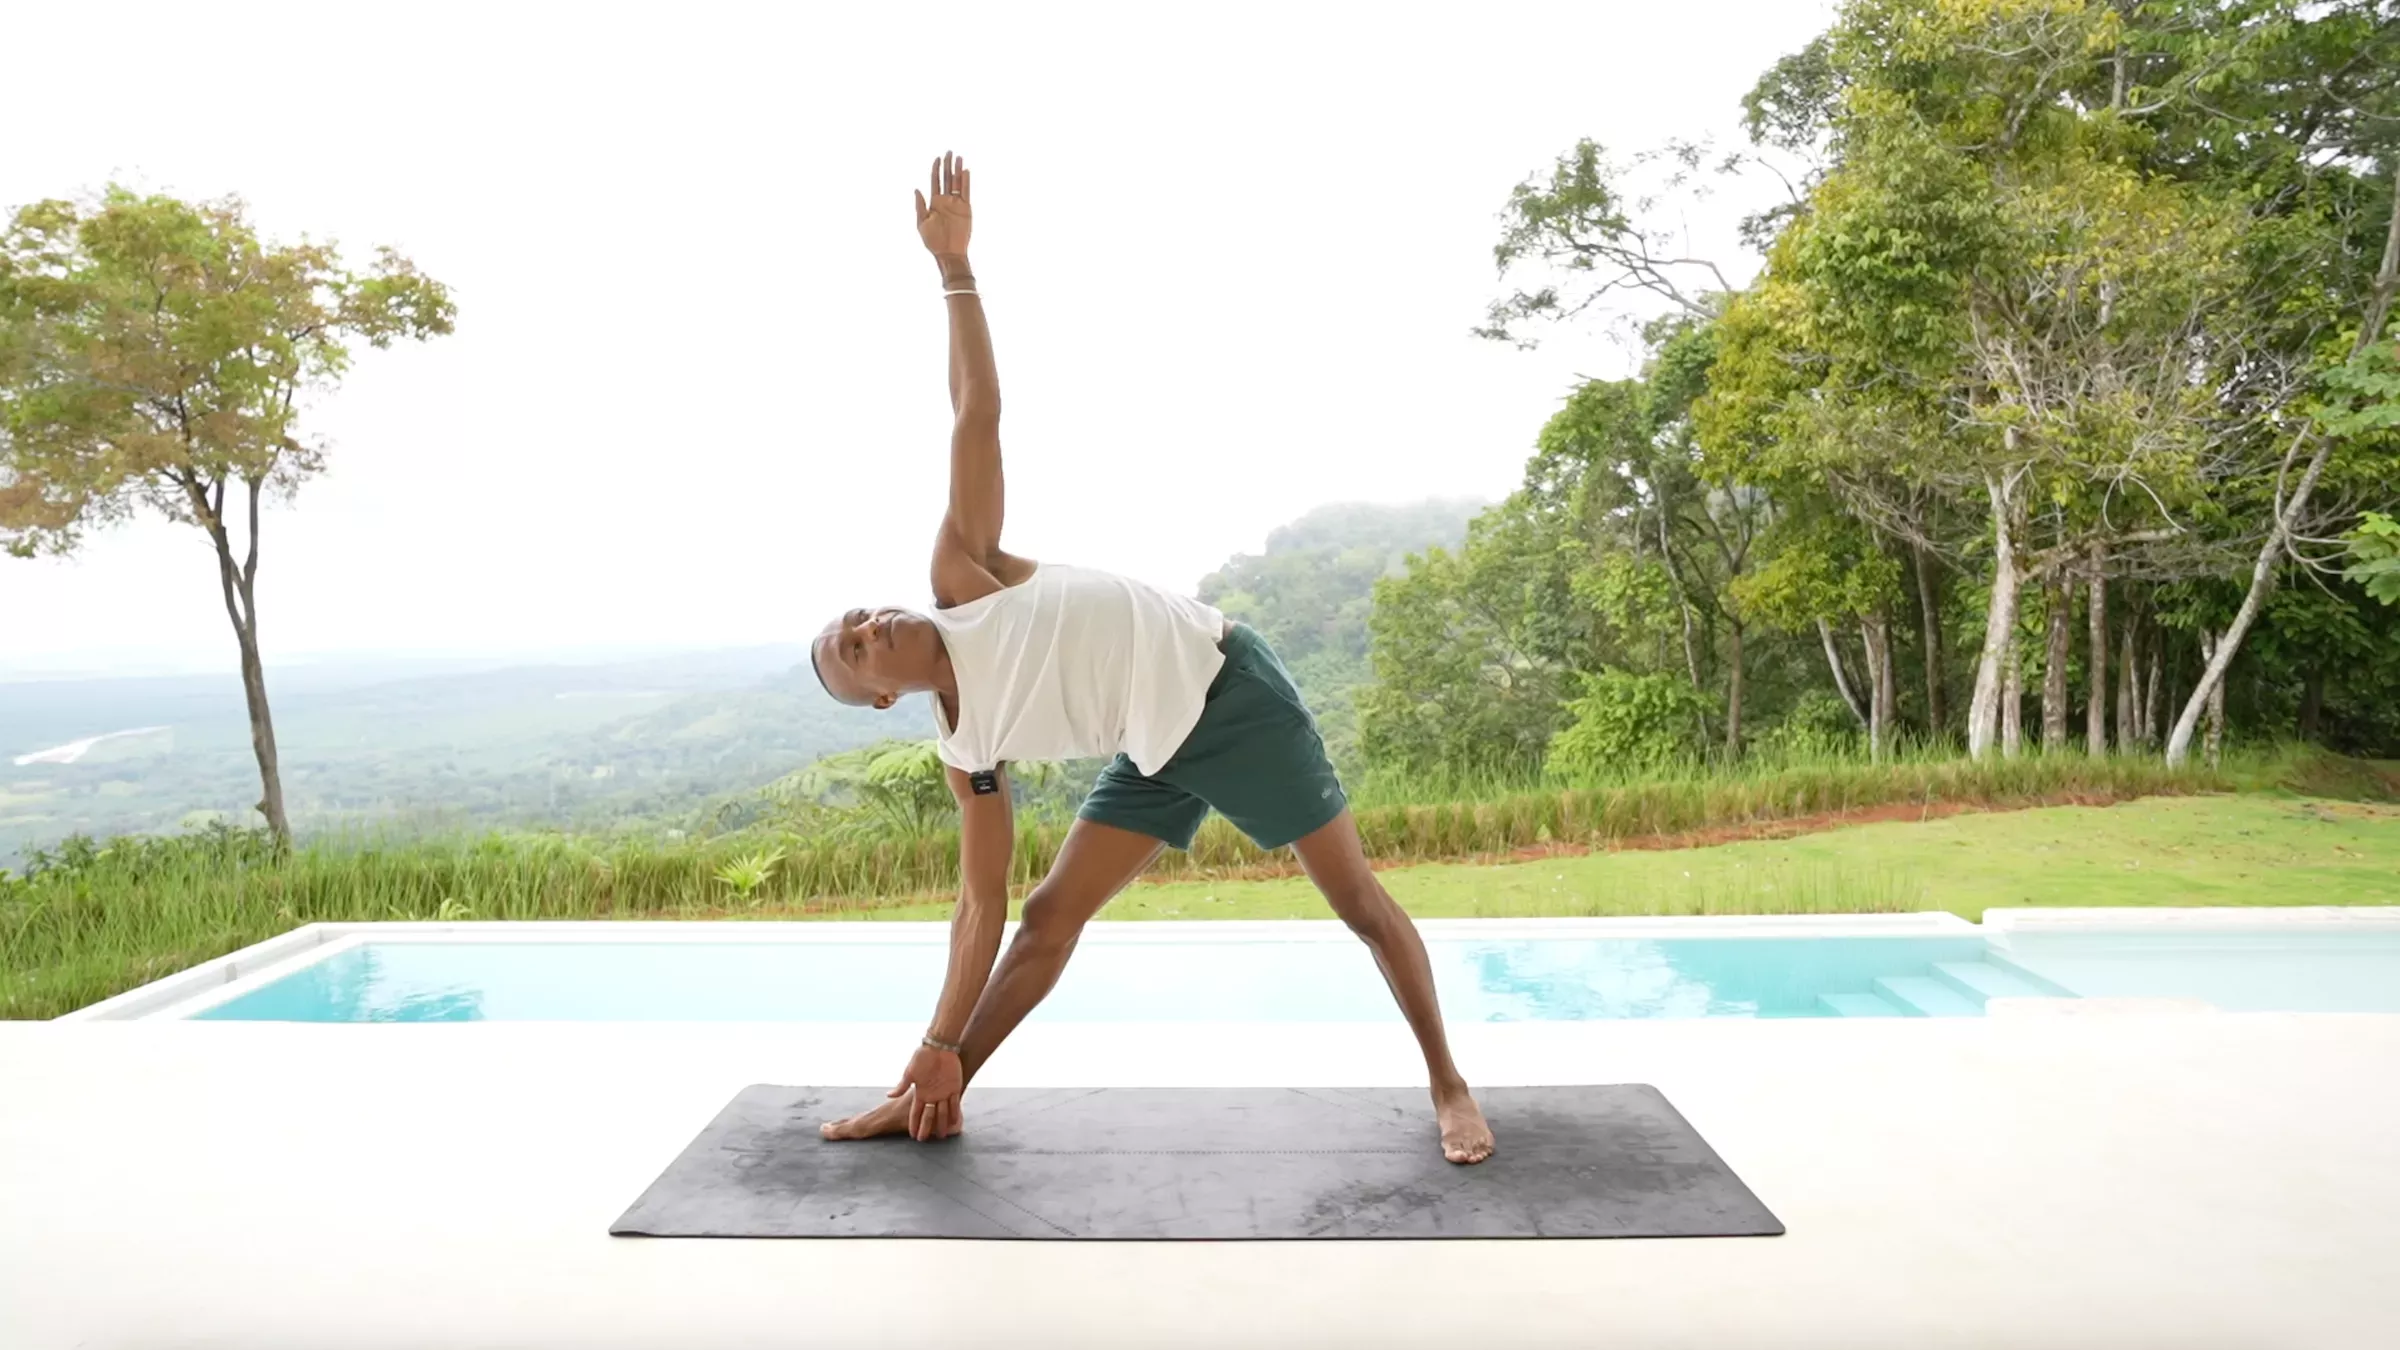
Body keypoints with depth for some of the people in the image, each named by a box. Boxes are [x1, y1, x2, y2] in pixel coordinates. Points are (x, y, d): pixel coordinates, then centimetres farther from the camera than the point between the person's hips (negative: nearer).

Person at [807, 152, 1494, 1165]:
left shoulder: (956, 575, -6)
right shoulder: (965, 749, 2)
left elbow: (976, 414, -4)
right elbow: (981, 905, 5)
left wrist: (952, 265, -5)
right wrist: (937, 1053, 4)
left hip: (1225, 688, -4)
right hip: (1155, 753, 4)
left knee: (1358, 900, 1)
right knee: (1048, 918, 3)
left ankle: (1447, 1084, 18)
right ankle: (939, 1107, 20)